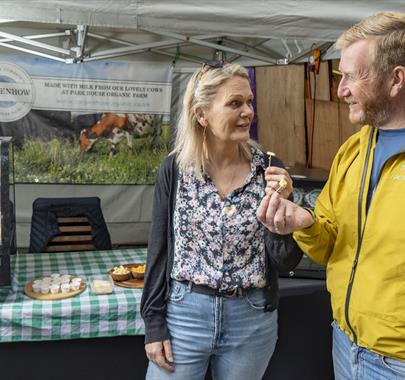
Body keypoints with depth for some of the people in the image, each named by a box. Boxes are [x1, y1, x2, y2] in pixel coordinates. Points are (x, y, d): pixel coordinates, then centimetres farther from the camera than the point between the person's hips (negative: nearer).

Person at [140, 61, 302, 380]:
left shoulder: (269, 169, -7)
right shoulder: (175, 169, -7)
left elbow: (287, 261, -6)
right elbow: (159, 249, -1)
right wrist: (154, 324, -2)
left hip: (252, 319, 1)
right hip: (183, 313, 0)